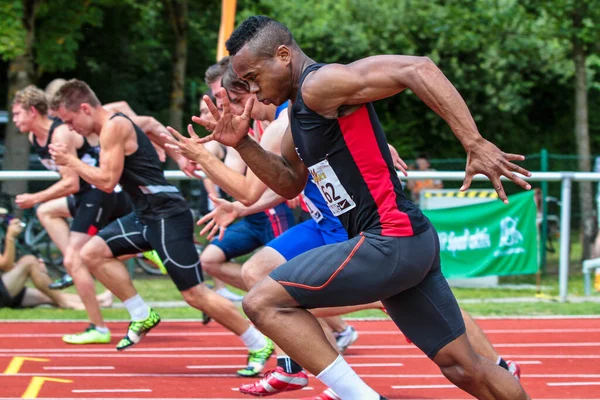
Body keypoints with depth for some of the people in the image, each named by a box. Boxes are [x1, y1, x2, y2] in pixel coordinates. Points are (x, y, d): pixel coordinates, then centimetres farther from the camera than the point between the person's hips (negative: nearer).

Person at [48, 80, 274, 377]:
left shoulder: (114, 127, -15)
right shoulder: (116, 122, 14)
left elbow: (107, 182, -19)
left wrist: (70, 162, -9)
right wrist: (178, 158, 32)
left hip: (168, 216, -10)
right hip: (147, 215, 10)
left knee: (194, 293, -9)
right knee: (93, 253, 4)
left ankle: (259, 346, 1)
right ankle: (142, 317, 9)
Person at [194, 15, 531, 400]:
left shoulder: (321, 84, -13)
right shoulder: (300, 111, 17)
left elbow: (417, 69, -23)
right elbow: (291, 183, 29)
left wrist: (475, 144, -30)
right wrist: (242, 143, 14)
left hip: (389, 243, -10)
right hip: (409, 241, 10)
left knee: (262, 303, -9)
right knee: (465, 368, 16)